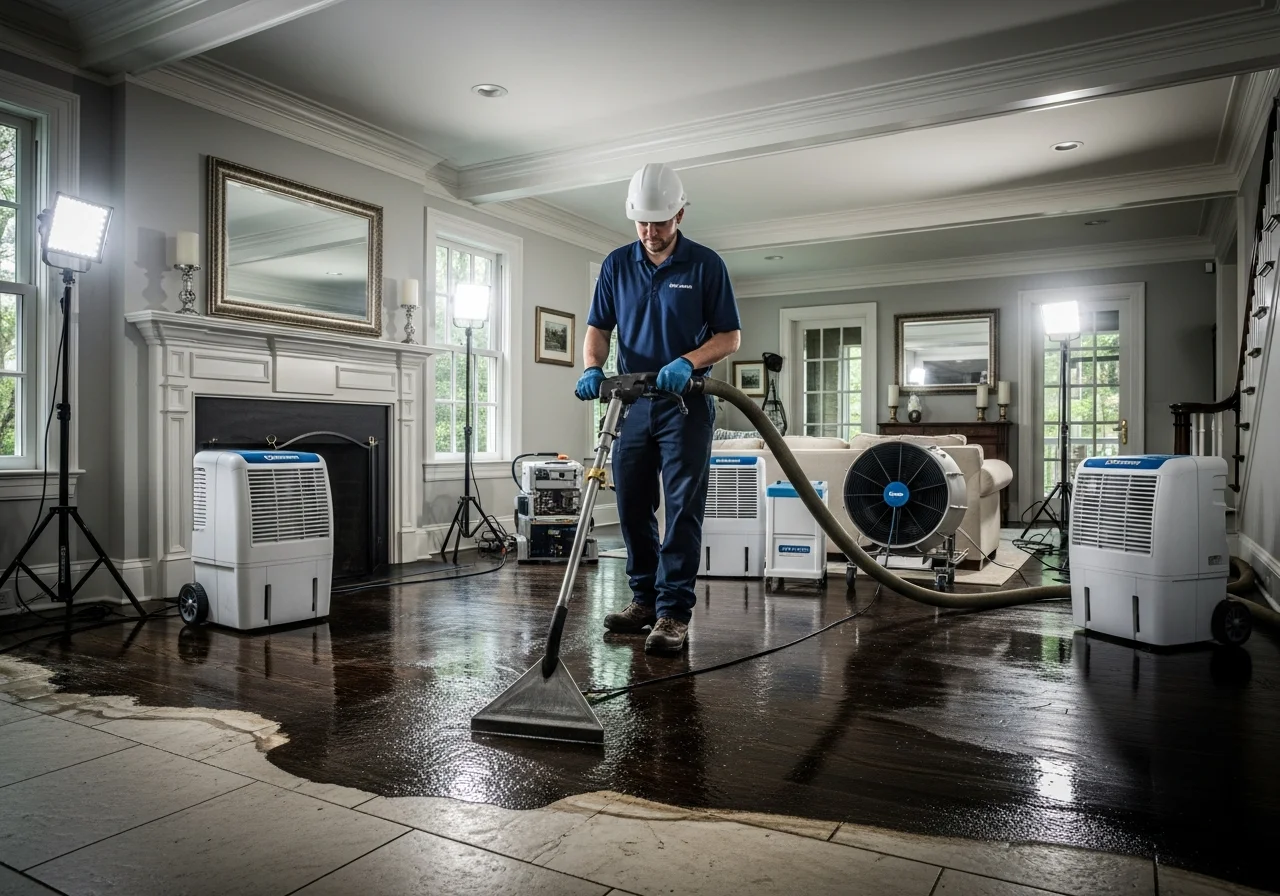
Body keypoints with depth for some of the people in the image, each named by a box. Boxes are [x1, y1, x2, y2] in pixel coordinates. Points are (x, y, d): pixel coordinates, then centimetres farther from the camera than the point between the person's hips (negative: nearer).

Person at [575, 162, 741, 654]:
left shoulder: (705, 264, -3)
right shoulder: (617, 264, 6)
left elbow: (730, 335, -3)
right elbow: (597, 328, 8)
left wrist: (688, 362, -21)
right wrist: (593, 368, -13)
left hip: (686, 404, -4)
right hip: (633, 404, 4)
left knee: (683, 510, -5)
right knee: (633, 507, 9)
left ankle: (674, 612, 0)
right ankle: (644, 598, 23)